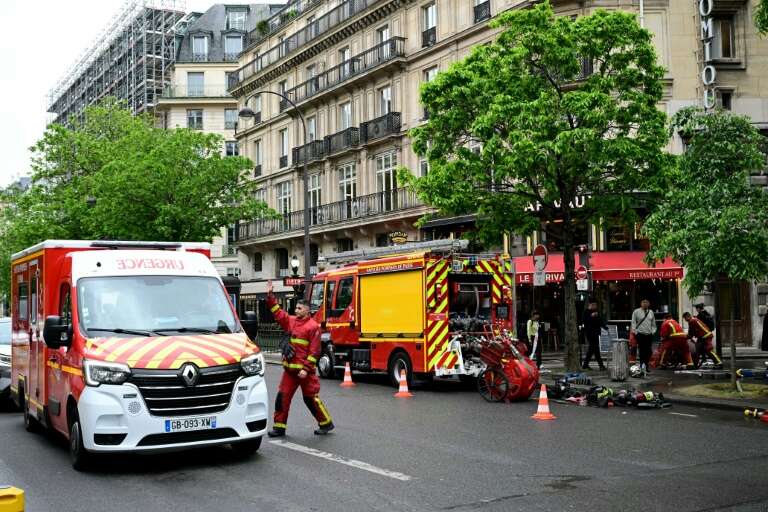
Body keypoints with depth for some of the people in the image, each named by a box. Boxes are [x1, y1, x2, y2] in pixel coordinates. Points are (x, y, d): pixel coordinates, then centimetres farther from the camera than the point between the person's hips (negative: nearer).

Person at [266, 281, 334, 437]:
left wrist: (306, 369, -18)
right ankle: (279, 427, 10)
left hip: (304, 370, -7)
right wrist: (270, 295, 11)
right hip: (290, 369, 7)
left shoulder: (313, 327, -11)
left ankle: (326, 423, 17)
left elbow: (314, 351, -14)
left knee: (311, 398, 2)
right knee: (282, 396, 3)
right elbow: (277, 312, 18)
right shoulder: (291, 321, 10)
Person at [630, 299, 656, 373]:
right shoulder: (636, 312, 2)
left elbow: (653, 324, 19)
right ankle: (642, 364, -5)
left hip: (649, 334, 4)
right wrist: (634, 331, -9)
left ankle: (647, 365, 14)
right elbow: (633, 322, 1)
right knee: (642, 350, -9)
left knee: (648, 351, 5)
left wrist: (653, 331, 7)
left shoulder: (651, 312, 14)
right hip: (640, 334, -4)